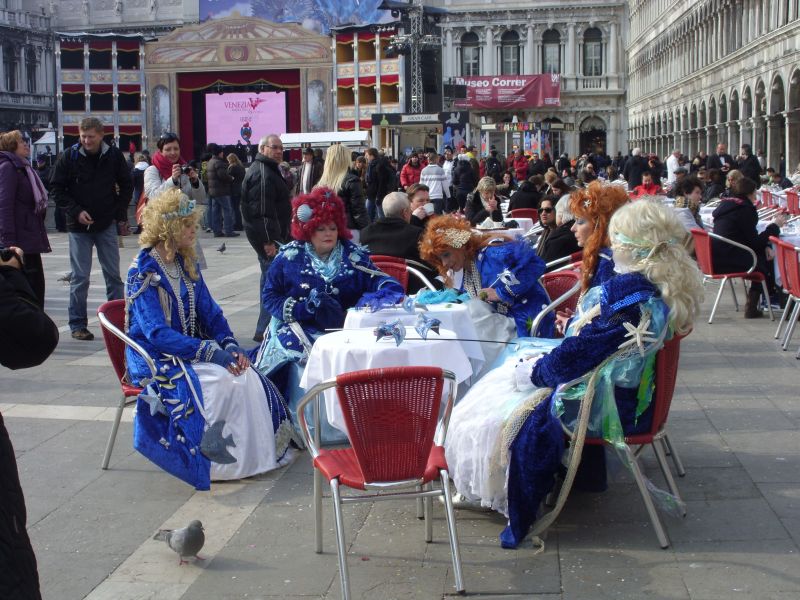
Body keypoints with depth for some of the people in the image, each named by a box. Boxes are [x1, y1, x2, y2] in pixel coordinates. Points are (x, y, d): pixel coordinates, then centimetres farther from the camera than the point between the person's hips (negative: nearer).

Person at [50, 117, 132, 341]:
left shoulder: (114, 156, -2)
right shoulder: (69, 157, -5)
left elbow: (127, 185, 9)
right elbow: (56, 189, -1)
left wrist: (120, 213, 0)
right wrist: (76, 211, -12)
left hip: (107, 224, 2)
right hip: (79, 226, -1)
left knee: (113, 275, 6)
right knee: (80, 277, 0)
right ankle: (77, 325, 9)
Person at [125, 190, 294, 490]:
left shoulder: (186, 264, 9)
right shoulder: (144, 271, -14)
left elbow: (211, 313, 11)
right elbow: (157, 334, -22)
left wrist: (231, 346, -10)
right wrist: (211, 352, -29)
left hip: (192, 350, 7)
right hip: (157, 360, -7)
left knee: (247, 376, -19)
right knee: (222, 383, -30)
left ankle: (258, 454, -11)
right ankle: (223, 464, -16)